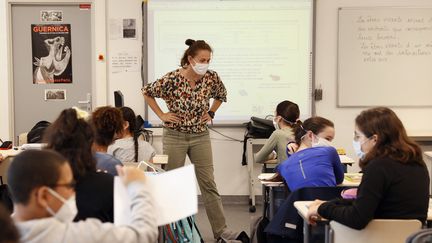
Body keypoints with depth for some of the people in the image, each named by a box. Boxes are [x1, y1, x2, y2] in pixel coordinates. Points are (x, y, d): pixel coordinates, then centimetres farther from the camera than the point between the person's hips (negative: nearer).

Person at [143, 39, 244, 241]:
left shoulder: (212, 78, -7)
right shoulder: (172, 79, -16)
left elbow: (221, 95, 15)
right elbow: (147, 92, -2)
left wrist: (211, 113, 4)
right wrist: (162, 115, -5)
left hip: (200, 136, 3)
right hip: (175, 136, -2)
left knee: (208, 184, 2)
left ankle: (220, 229, 7)